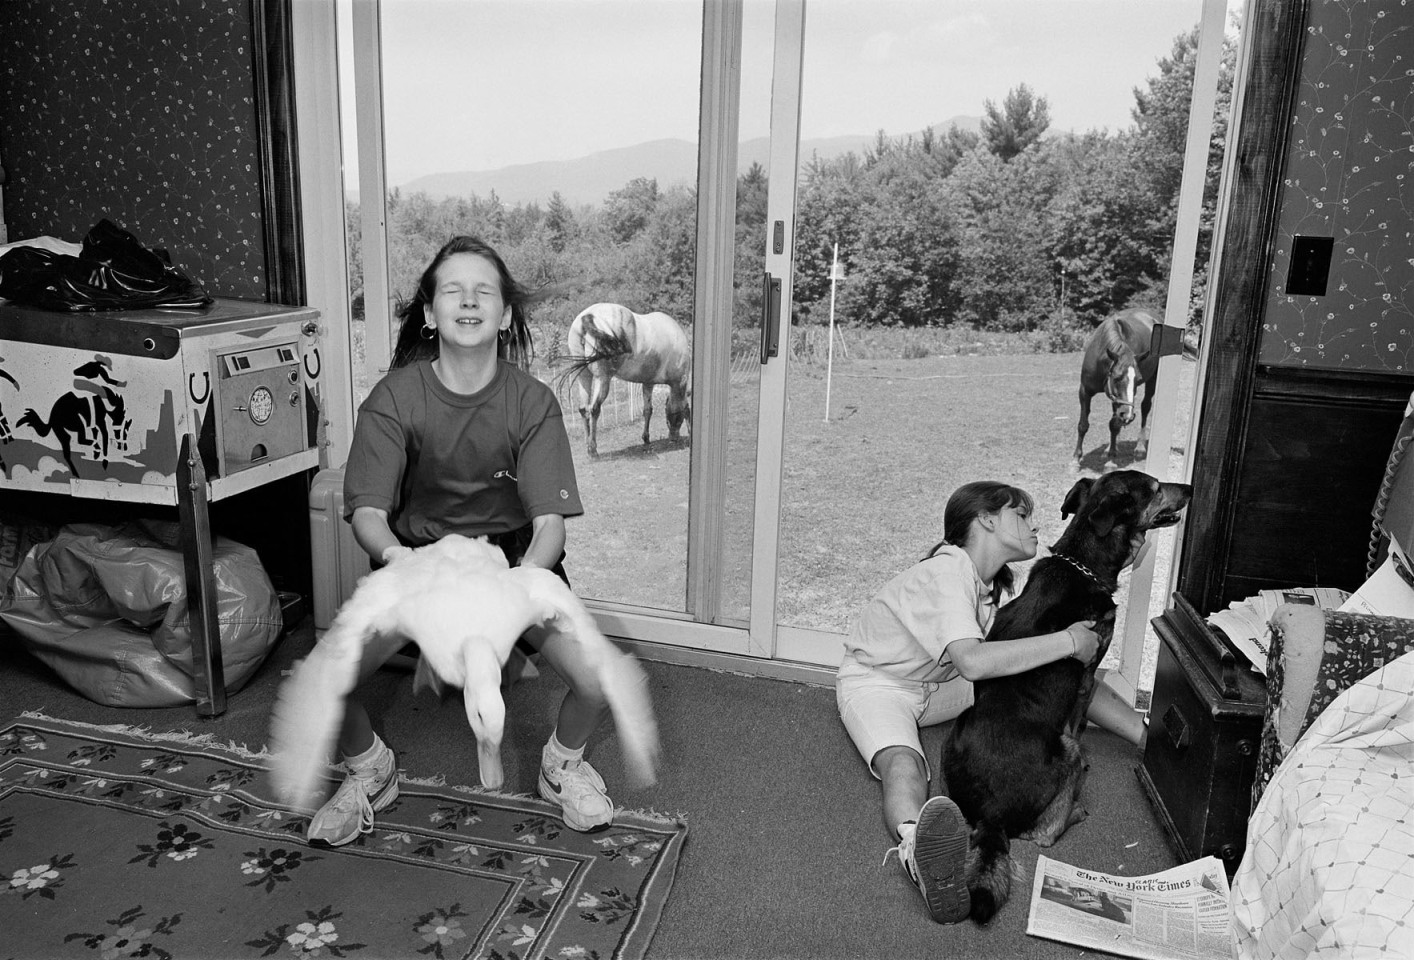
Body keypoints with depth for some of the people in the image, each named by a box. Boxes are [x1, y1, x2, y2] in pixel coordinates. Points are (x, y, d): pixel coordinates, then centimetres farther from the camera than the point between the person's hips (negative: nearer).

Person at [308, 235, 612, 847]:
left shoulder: (532, 401, -12)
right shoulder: (393, 397, -11)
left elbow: (550, 522, -17)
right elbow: (366, 511, -15)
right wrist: (392, 554, -40)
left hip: (515, 557, 0)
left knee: (597, 681, -22)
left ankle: (563, 763, 16)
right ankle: (368, 769, 18)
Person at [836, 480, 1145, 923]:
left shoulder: (994, 582, 2)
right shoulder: (946, 572, -27)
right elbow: (972, 661, -42)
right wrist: (1065, 641, -35)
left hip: (939, 683, 9)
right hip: (876, 682, -9)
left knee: (1065, 675, -2)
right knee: (904, 764, -42)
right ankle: (915, 848, -71)